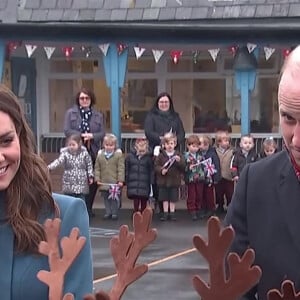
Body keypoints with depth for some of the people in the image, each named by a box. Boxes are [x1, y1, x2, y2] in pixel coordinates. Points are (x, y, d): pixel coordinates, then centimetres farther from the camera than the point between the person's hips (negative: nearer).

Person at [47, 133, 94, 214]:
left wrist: (90, 176, 4)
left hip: (82, 184, 0)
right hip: (69, 184, 1)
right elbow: (59, 161, -21)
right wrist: (50, 167, -37)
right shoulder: (65, 153, -6)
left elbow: (89, 165, 7)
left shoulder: (84, 153, -3)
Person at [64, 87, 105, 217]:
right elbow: (67, 130, -4)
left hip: (93, 151, 3)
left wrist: (92, 136, -15)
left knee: (93, 181, 0)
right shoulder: (70, 113, 6)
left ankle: (88, 207, 12)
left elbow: (102, 133, 5)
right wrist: (82, 135, -14)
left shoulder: (98, 115, 12)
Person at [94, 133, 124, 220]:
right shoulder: (100, 154, 2)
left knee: (115, 198, 4)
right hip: (104, 182, 3)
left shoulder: (119, 154, -6)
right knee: (106, 198, 11)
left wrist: (121, 180, -12)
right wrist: (97, 179, -1)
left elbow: (121, 168, -8)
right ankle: (108, 212, 21)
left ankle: (114, 213, 13)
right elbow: (97, 168, 5)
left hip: (115, 182, -3)